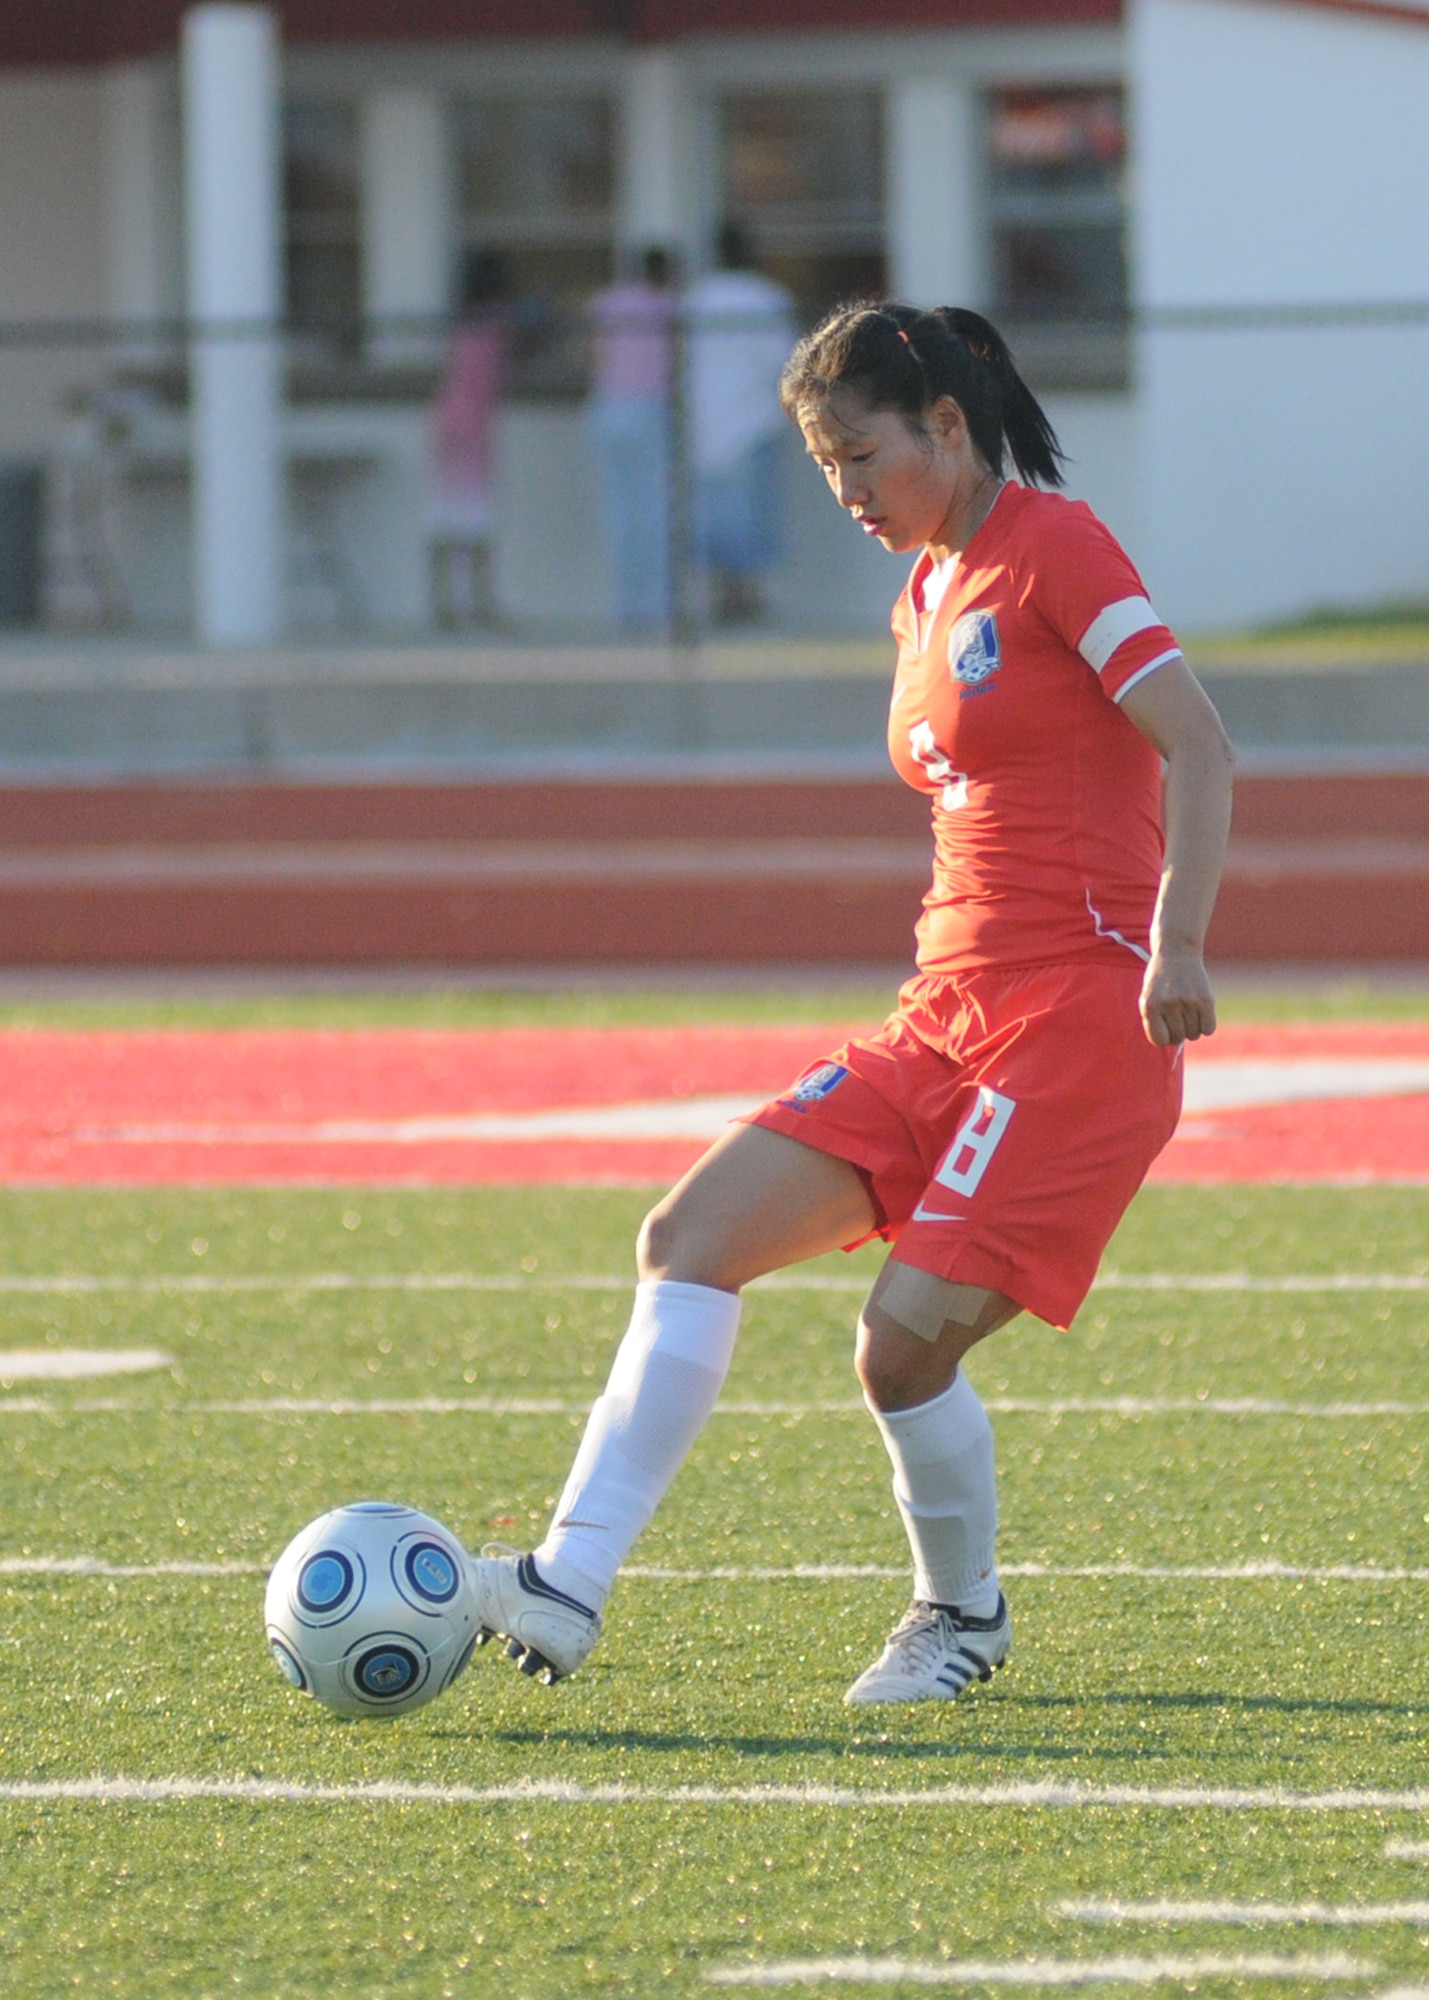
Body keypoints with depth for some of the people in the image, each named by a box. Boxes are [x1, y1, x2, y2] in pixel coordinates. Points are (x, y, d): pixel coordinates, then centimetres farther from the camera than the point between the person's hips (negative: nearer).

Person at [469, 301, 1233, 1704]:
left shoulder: (1053, 547, -7)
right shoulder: (926, 599, 18)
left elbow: (1198, 746, -14)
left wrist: (1175, 945, -25)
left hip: (1082, 1012, -9)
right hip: (952, 1010, 9)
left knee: (905, 1337, -15)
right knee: (691, 1238, -6)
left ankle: (962, 1615, 12)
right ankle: (569, 1588, -11)